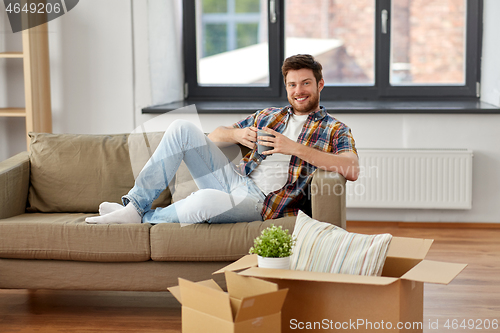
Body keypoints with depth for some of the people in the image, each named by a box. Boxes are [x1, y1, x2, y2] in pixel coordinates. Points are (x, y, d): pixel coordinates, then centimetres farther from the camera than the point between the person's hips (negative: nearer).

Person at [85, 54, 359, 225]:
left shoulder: (335, 130, 7)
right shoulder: (267, 116, 22)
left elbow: (352, 170, -15)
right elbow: (214, 135, 24)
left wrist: (294, 148, -19)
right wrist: (237, 134, -2)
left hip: (261, 202, -6)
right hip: (234, 181, 6)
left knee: (206, 200, -39)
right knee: (182, 128, -11)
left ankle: (144, 218, -9)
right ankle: (135, 204, -12)